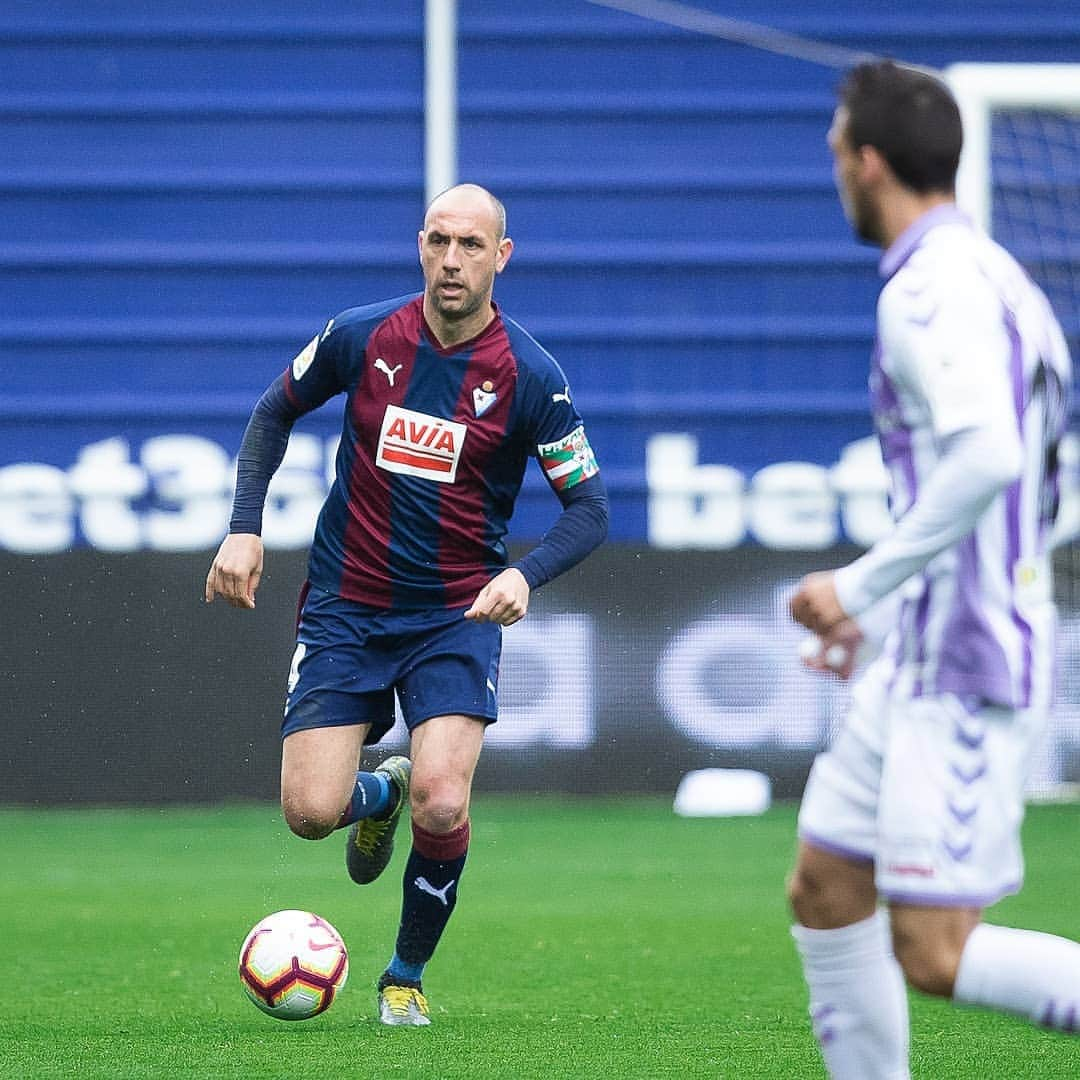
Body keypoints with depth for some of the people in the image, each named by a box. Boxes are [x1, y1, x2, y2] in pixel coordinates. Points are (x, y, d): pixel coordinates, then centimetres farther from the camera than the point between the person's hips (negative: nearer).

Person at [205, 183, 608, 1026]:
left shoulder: (529, 377, -10)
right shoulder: (362, 338, -5)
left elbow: (589, 508, -6)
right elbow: (276, 412, 12)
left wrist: (524, 575, -25)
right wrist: (245, 527, 1)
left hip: (457, 617, -2)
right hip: (345, 609, 2)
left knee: (440, 804, -21)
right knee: (311, 812, -11)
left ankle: (407, 976, 6)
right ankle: (380, 793, 30)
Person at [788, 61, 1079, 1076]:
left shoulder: (932, 289, -16)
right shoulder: (991, 276, 15)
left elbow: (986, 457, -30)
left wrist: (861, 586, -21)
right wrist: (878, 599, 22)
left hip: (965, 676, -10)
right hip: (924, 666, 10)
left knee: (932, 955, -11)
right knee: (823, 892, 13)